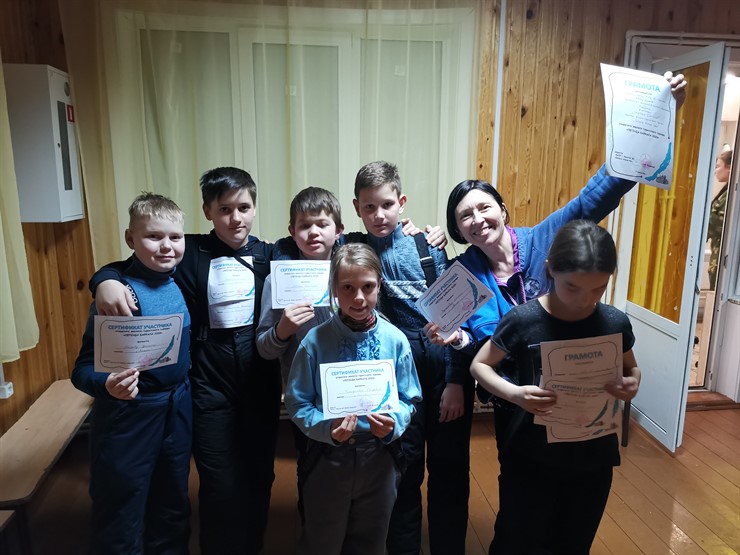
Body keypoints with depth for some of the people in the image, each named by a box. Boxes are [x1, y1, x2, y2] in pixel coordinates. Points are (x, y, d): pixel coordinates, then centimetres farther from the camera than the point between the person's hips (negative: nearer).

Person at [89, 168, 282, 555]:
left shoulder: (269, 256, 2)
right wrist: (106, 279, -26)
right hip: (211, 387, -2)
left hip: (260, 384, 2)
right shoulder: (190, 253, -4)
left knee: (259, 478, 16)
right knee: (219, 486, 7)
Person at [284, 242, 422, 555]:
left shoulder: (395, 340, -8)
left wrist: (393, 423, -20)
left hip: (378, 458, 1)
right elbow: (297, 402, -7)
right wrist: (327, 427, -23)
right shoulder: (315, 341, -13)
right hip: (328, 458, -1)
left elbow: (408, 399, -1)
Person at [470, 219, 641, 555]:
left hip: (593, 461, 3)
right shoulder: (523, 320, -19)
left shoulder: (615, 323, -10)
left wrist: (632, 384, -15)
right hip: (530, 460, -3)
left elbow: (631, 369, 8)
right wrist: (515, 394, -26)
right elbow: (480, 365, -8)